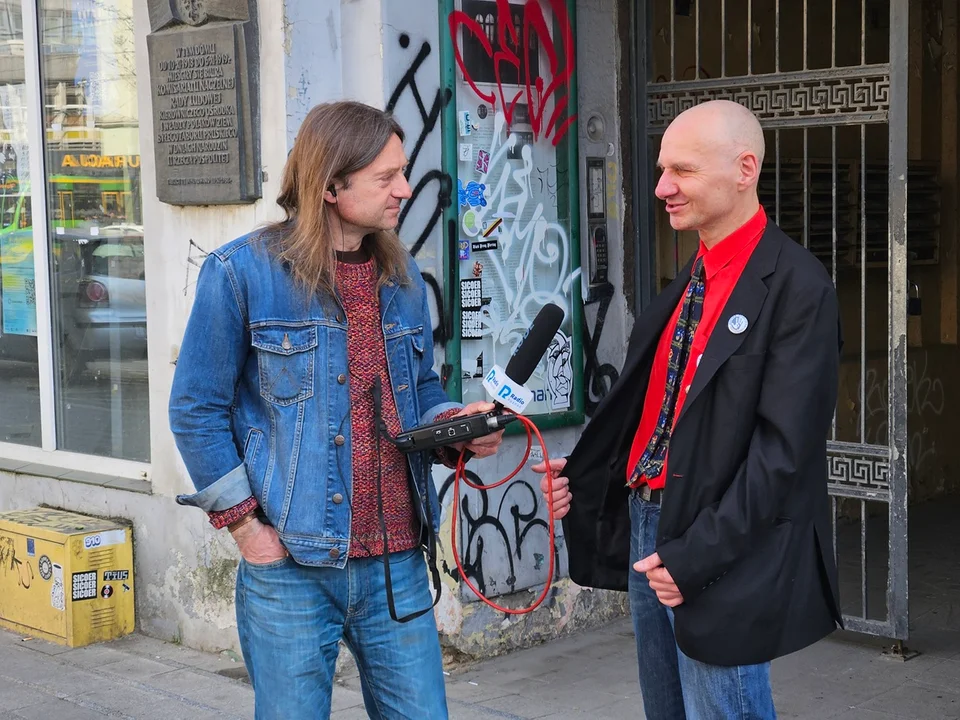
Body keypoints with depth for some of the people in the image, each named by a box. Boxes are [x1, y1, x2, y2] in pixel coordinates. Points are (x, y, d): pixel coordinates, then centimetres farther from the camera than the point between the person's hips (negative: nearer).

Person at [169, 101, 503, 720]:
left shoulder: (403, 277, 10)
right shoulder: (242, 272, -7)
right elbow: (198, 410, -4)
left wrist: (454, 420, 0)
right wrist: (244, 524, -7)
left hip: (397, 564, 5)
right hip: (292, 565, -4)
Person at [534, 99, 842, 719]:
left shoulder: (797, 288, -14)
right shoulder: (692, 279, 11)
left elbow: (783, 448, -19)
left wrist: (697, 554, -20)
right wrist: (580, 477, 3)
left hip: (719, 552, -8)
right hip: (646, 526, 8)